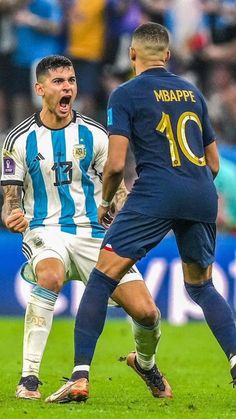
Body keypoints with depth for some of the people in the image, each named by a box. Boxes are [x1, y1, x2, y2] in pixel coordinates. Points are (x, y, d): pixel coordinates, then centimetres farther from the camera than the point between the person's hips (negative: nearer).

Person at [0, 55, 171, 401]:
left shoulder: (94, 135, 5)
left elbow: (116, 189, 10)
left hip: (93, 233, 2)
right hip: (45, 232, -2)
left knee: (146, 311, -10)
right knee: (50, 277, -39)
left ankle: (146, 365, 27)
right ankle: (29, 377, -33)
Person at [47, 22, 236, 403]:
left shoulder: (126, 94, 3)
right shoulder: (192, 93, 19)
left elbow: (115, 163, -5)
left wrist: (105, 202, 13)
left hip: (155, 195, -5)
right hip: (202, 199, 5)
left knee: (101, 279, 0)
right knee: (201, 286, 21)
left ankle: (80, 375, -7)